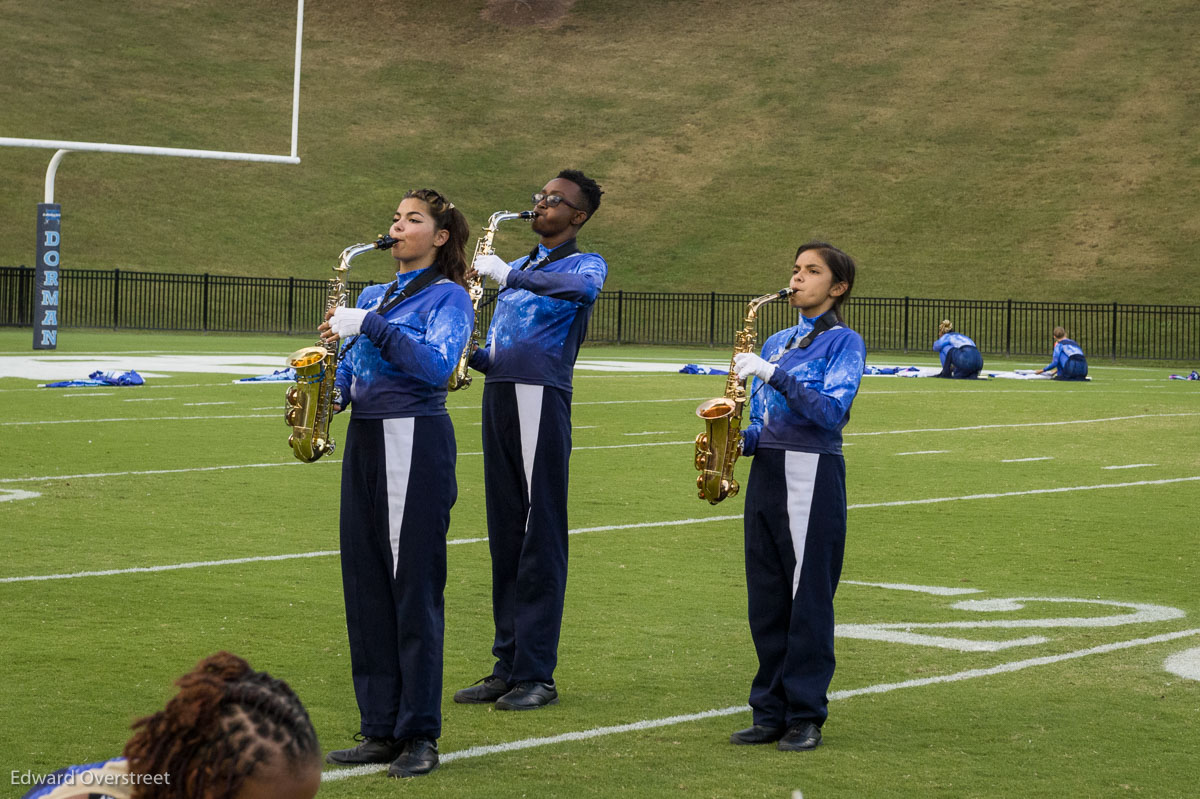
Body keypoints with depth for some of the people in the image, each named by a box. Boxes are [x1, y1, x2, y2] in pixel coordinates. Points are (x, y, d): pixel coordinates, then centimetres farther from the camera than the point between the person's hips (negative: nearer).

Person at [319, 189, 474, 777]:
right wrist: (333, 391, -1)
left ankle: (420, 736, -1)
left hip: (416, 442, -7)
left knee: (415, 588, -6)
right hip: (364, 440, 7)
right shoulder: (372, 296, 19)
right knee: (366, 586, 6)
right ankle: (381, 729, 13)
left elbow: (437, 364, -19)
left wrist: (370, 326, -21)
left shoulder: (447, 297, -3)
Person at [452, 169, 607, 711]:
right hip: (499, 396, 7)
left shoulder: (585, 263, 2)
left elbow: (582, 288, -26)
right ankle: (507, 667, 12)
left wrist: (507, 275, -22)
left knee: (540, 535, -8)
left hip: (541, 397, -7)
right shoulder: (518, 266, 24)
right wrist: (469, 351, 4)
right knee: (505, 537, 8)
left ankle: (536, 674, -6)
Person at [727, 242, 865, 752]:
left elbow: (831, 409, -16)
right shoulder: (776, 343, 19)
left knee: (808, 599, -4)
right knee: (766, 598, 7)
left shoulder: (844, 342, -1)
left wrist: (774, 374, -20)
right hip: (766, 474, 7)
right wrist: (739, 441, 1)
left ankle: (806, 716, 2)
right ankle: (770, 711, 14)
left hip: (813, 475, -7)